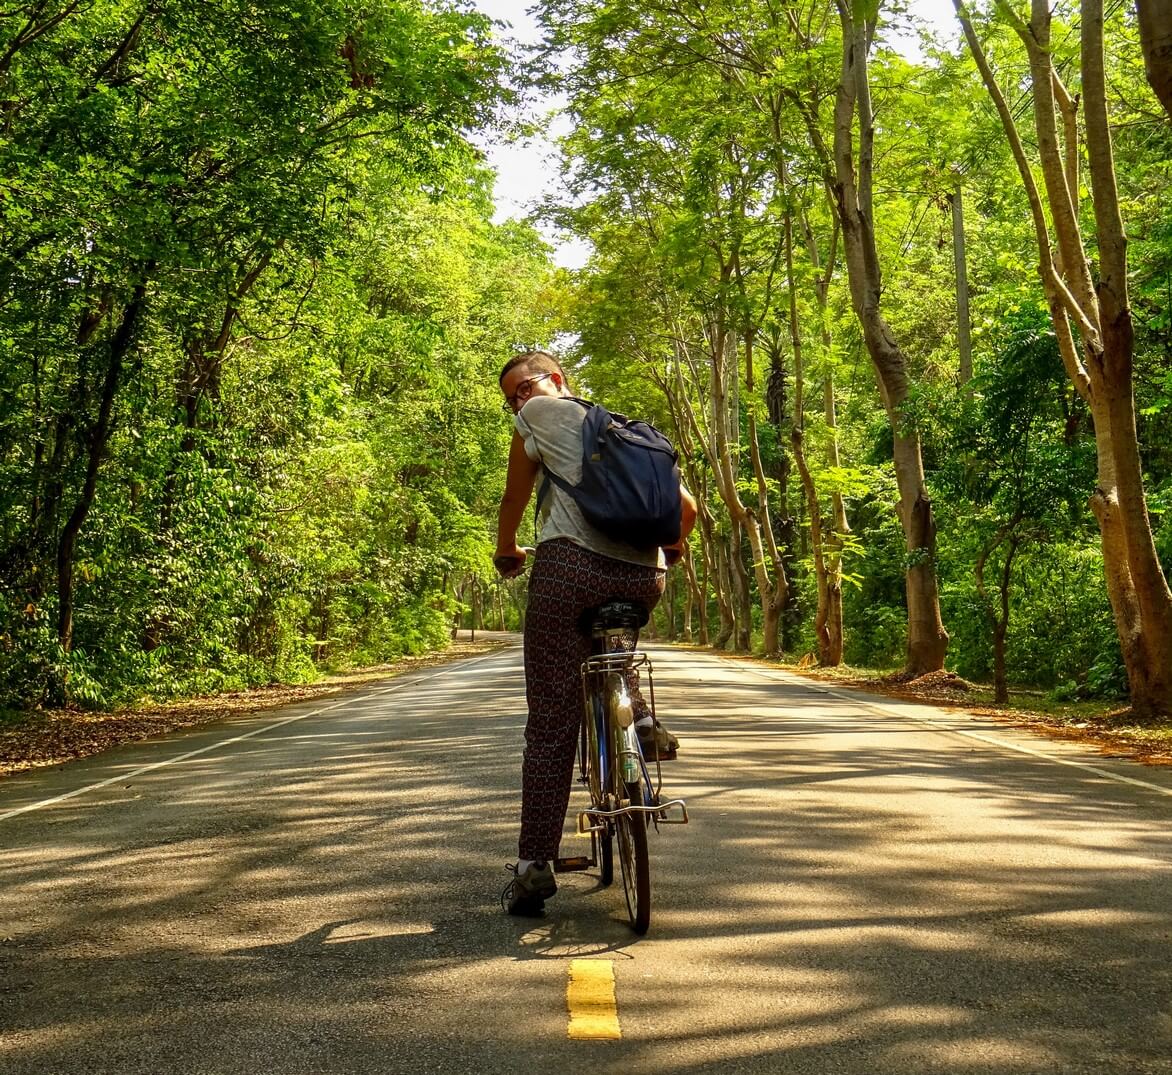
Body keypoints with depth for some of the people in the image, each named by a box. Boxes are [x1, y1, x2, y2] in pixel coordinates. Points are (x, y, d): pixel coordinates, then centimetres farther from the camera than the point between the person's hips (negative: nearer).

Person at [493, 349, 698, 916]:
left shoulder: (540, 415, 14)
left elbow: (514, 500, 18)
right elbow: (687, 509, 27)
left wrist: (506, 553, 36)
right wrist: (667, 553, 45)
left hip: (571, 567, -5)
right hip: (645, 579, 5)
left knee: (551, 725, 0)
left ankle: (534, 865, 0)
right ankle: (637, 715, 12)